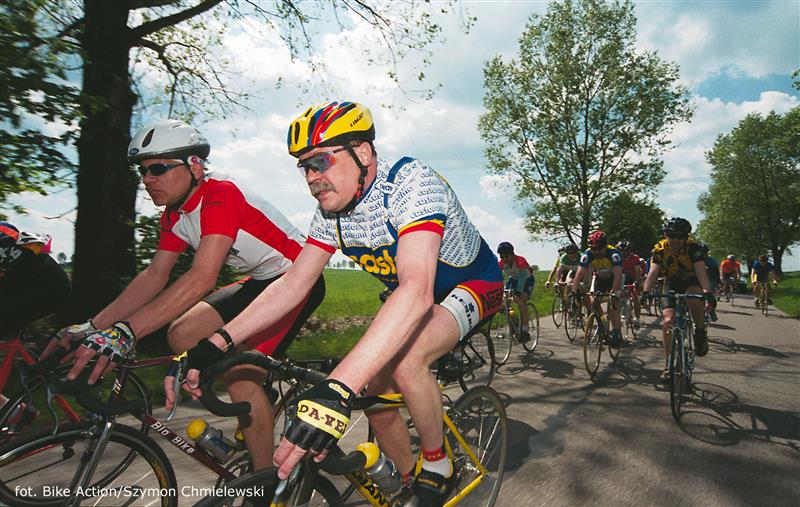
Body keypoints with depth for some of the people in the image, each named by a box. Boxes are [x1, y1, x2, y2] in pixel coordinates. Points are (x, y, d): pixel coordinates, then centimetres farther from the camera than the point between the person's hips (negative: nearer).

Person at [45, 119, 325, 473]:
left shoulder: (221, 195, -25)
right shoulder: (175, 214, 3)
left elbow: (203, 277, -38)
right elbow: (154, 276, -1)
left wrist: (124, 331, -45)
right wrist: (92, 326, -12)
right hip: (259, 281, 9)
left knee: (241, 374, -20)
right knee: (182, 333, -6)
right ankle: (254, 407, 14)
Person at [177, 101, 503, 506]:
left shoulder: (411, 183, -33)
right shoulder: (331, 212, -10)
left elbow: (417, 290, -47)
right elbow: (292, 283, -9)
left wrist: (338, 389, -56)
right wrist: (216, 344, -22)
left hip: (473, 285, -7)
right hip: (413, 297, 7)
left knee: (405, 361, -32)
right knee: (377, 394, -1)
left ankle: (438, 468, -4)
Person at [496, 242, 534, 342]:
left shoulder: (520, 260, -34)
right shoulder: (501, 263, -19)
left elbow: (522, 277, -42)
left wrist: (518, 292, -53)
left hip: (527, 280, -5)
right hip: (514, 279, 5)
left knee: (520, 301, -27)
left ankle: (525, 330, -21)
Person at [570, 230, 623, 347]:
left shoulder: (613, 254, -34)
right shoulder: (587, 255, -27)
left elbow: (617, 274, -42)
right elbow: (579, 274, -31)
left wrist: (614, 292, -55)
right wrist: (574, 292, -42)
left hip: (613, 278, -3)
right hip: (598, 278, 3)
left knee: (612, 304, -20)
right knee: (592, 302, -12)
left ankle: (616, 332, -8)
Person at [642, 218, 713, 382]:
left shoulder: (693, 246, -23)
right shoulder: (660, 249, -19)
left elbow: (701, 271, -36)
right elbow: (653, 272, -29)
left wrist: (707, 291, -53)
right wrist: (646, 291, -47)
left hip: (691, 282, -2)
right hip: (671, 284, 2)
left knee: (694, 299, -37)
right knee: (668, 321, -13)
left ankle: (700, 333, -9)